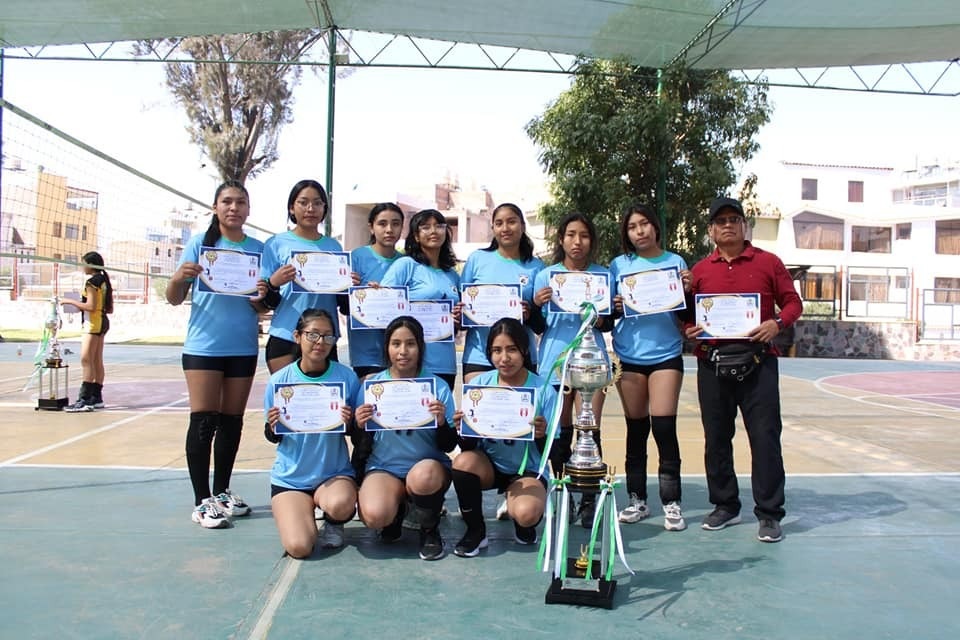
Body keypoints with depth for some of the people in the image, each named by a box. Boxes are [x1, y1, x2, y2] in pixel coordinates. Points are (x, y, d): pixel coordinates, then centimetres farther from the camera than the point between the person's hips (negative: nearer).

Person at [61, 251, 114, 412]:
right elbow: (109, 309, 16)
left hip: (93, 323, -10)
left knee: (86, 360, -11)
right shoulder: (104, 281, 14)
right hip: (103, 322, 10)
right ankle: (96, 397, 15)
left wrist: (71, 302, -10)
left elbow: (91, 306, -20)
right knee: (97, 361, 11)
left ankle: (84, 400, -15)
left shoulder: (92, 281, -13)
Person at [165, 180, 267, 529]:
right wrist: (178, 278, -22)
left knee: (232, 420, 9)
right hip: (203, 346, -3)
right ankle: (202, 501, 2)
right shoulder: (200, 243, -1)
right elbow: (174, 299, 0)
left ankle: (222, 491, 21)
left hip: (243, 347, 3)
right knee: (203, 421, -4)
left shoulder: (259, 249, 6)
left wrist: (262, 297, -14)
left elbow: (263, 306, 10)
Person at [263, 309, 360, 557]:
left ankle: (333, 523, 6)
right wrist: (273, 427, -18)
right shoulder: (279, 380, -6)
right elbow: (273, 438, 4)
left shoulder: (347, 377, -7)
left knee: (340, 504, -35)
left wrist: (349, 422, -20)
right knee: (298, 547, -20)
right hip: (290, 477, 1)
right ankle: (304, 512, 18)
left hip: (335, 472, 0)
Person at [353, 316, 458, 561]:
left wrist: (442, 422, -22)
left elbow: (449, 446, -2)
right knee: (374, 515, -30)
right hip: (384, 466, 1)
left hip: (428, 464, 0)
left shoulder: (438, 386, -3)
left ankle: (430, 530, -2)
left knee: (423, 475, -37)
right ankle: (398, 508, 10)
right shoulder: (372, 385, 0)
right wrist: (359, 425, -17)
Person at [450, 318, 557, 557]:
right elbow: (468, 447, -6)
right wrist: (463, 430, -28)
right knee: (463, 462, -31)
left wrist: (541, 436, -32)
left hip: (527, 470, -2)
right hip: (488, 464, 2)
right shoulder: (479, 384, -9)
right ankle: (475, 531, -6)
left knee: (526, 514, -32)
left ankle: (523, 523, 8)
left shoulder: (544, 391, -13)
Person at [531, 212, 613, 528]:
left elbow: (609, 324, 10)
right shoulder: (545, 276, 5)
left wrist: (600, 320, -12)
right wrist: (536, 304, -14)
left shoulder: (602, 275, 8)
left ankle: (589, 499, 6)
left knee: (590, 430, -2)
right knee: (560, 432, 4)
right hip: (555, 359, 0)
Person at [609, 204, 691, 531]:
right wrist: (616, 307, -14)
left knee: (664, 426, -6)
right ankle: (637, 500, 17)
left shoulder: (675, 262, 3)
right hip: (629, 356, 1)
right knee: (636, 429, 8)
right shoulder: (619, 265, 5)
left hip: (666, 355, -1)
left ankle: (672, 503, 4)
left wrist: (686, 291, -14)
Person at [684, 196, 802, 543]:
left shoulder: (768, 263, 6)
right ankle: (725, 506, 24)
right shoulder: (700, 270, 11)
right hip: (711, 362, 3)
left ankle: (769, 514, 6)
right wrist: (689, 328, -5)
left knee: (765, 436, -4)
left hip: (757, 361, -2)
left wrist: (777, 323, -12)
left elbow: (793, 302, 7)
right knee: (716, 436, 9)